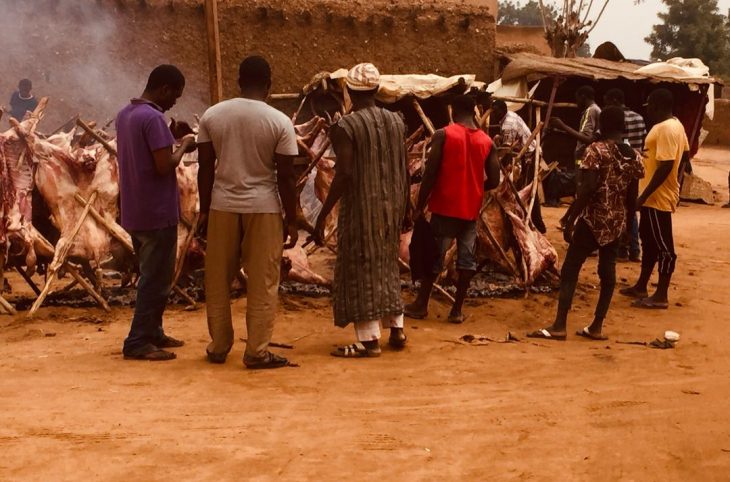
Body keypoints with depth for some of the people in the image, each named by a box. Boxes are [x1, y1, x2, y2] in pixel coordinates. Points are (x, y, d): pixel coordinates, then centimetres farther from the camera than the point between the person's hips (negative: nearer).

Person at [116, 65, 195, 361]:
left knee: (151, 276, 19)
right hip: (157, 213, -9)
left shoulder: (125, 114, 11)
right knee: (157, 280, -2)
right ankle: (137, 342, 1)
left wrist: (172, 141, 11)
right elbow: (164, 166, -23)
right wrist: (183, 146, -6)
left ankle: (152, 333, 26)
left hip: (135, 212, 9)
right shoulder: (153, 118, -19)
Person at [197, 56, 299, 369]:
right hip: (264, 207, -3)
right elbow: (286, 176, -7)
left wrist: (204, 209, 12)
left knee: (218, 281, 13)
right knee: (262, 283, 4)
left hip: (222, 205, 3)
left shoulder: (212, 115, 1)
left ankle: (218, 347, 20)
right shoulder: (280, 121, -7)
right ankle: (257, 352, 6)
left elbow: (205, 167, 3)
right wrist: (291, 219, 1)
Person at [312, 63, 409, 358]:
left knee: (360, 270, 1)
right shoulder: (397, 122, 5)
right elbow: (404, 172, 8)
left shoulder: (345, 127, -13)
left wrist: (322, 216, -15)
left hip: (360, 208, -6)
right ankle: (397, 329, 24)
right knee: (386, 267, 19)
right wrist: (402, 209, 19)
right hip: (390, 208, 6)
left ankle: (369, 341, 3)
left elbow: (344, 175, -19)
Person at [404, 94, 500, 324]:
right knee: (467, 259, 6)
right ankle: (457, 310, 9)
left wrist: (420, 206, -4)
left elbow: (430, 174, -11)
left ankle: (421, 305, 15)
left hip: (445, 207, -2)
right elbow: (494, 181, 2)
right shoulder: (487, 141, 2)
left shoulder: (443, 135, -8)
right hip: (471, 209, 3)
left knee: (433, 256, 6)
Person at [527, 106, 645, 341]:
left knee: (570, 270, -1)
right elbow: (631, 196, 7)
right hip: (617, 222, 6)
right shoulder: (634, 157, 5)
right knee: (607, 272, 10)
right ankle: (597, 326, 13)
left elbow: (587, 189, -18)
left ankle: (559, 326, -5)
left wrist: (571, 220, -14)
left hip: (593, 219, -5)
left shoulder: (596, 150, -11)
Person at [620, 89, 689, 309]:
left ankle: (661, 296, 3)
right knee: (649, 241, 18)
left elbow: (665, 166, -27)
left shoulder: (665, 129, -22)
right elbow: (684, 156, 19)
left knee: (663, 245, -3)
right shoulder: (675, 125, 11)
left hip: (658, 196, -11)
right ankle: (641, 287, 29)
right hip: (656, 194, 11)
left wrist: (644, 195, -25)